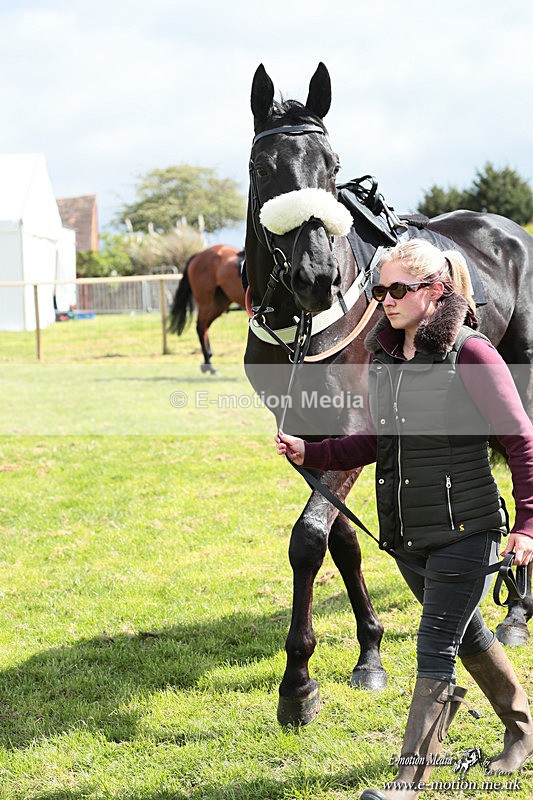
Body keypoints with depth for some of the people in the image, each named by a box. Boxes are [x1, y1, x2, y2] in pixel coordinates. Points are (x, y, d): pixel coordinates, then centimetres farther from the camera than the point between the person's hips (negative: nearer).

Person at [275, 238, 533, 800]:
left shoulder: (470, 354, -15)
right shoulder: (384, 354, 6)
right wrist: (311, 453, 1)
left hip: (464, 532, -7)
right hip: (406, 536, 7)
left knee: (435, 649, -5)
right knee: (467, 636, 21)